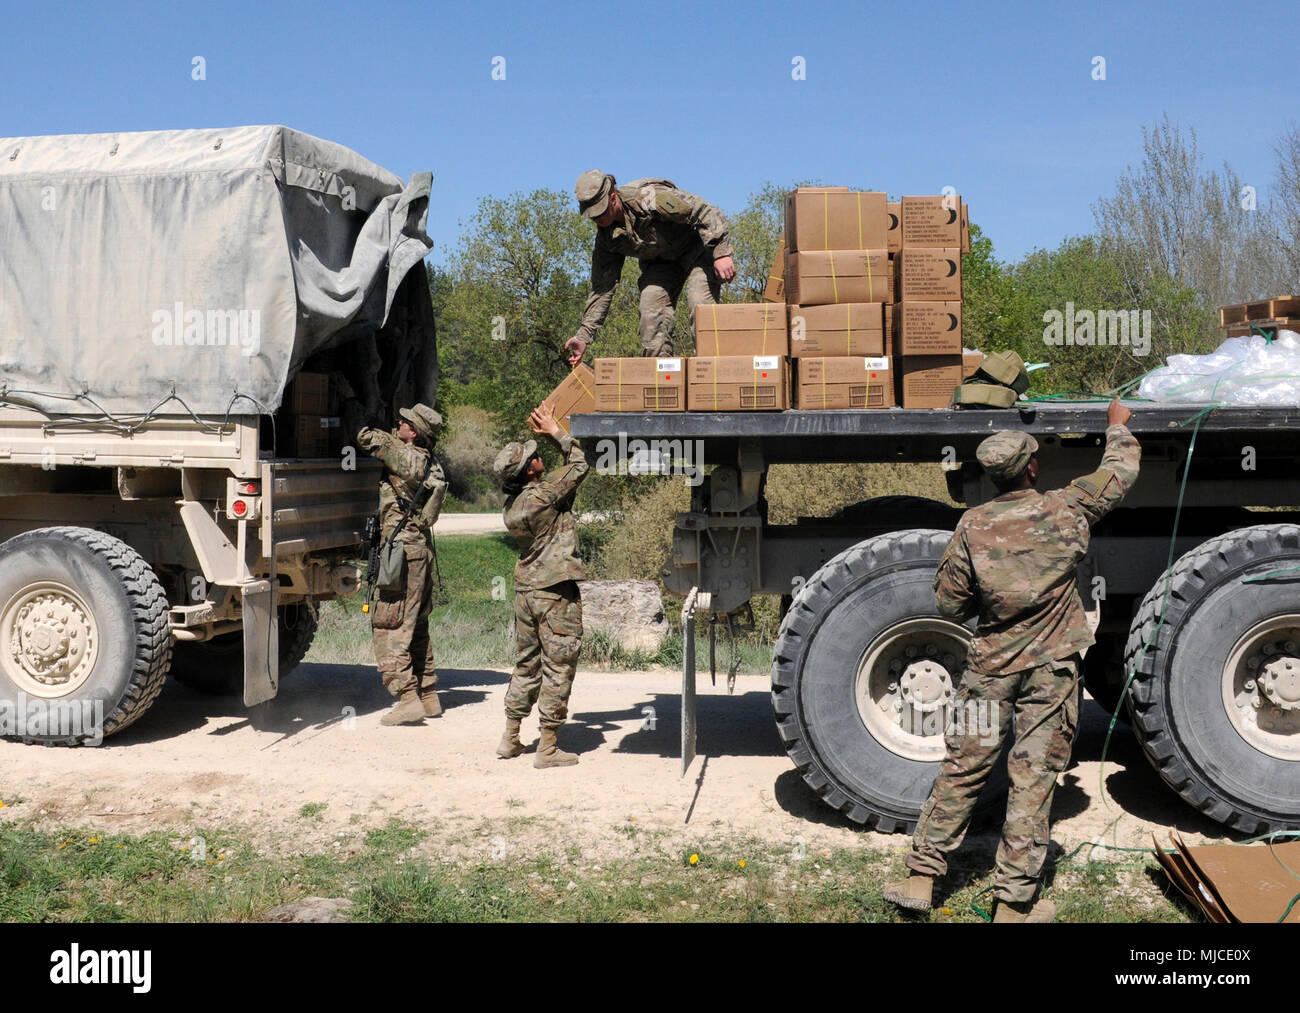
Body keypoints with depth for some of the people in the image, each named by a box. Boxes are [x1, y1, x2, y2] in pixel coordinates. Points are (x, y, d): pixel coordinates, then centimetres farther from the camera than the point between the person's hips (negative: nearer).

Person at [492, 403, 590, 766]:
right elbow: (579, 465, -6)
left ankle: (510, 739, 25)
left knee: (527, 664, 18)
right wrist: (556, 432, 4)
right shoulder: (545, 494, -16)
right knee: (558, 667, 1)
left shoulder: (512, 505, 6)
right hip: (556, 593, -8)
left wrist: (546, 432, 15)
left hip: (525, 589, 8)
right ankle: (547, 747, 4)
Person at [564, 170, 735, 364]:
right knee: (651, 313, -10)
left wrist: (721, 254, -35)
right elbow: (602, 287, -6)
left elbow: (706, 213, -29)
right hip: (660, 261, 6)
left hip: (697, 248, -6)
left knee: (700, 306, -24)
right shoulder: (606, 236, -11)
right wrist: (584, 335, -10)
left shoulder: (648, 197, -32)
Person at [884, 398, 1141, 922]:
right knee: (1033, 780, 4)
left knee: (961, 770, 10)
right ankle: (1013, 903, 10)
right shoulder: (1065, 510, -6)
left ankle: (921, 878, 16)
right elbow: (1120, 473, 13)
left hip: (991, 664, 1)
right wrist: (1118, 427, 30)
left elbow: (948, 602, -1)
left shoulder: (972, 526, -6)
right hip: (1051, 668, -1)